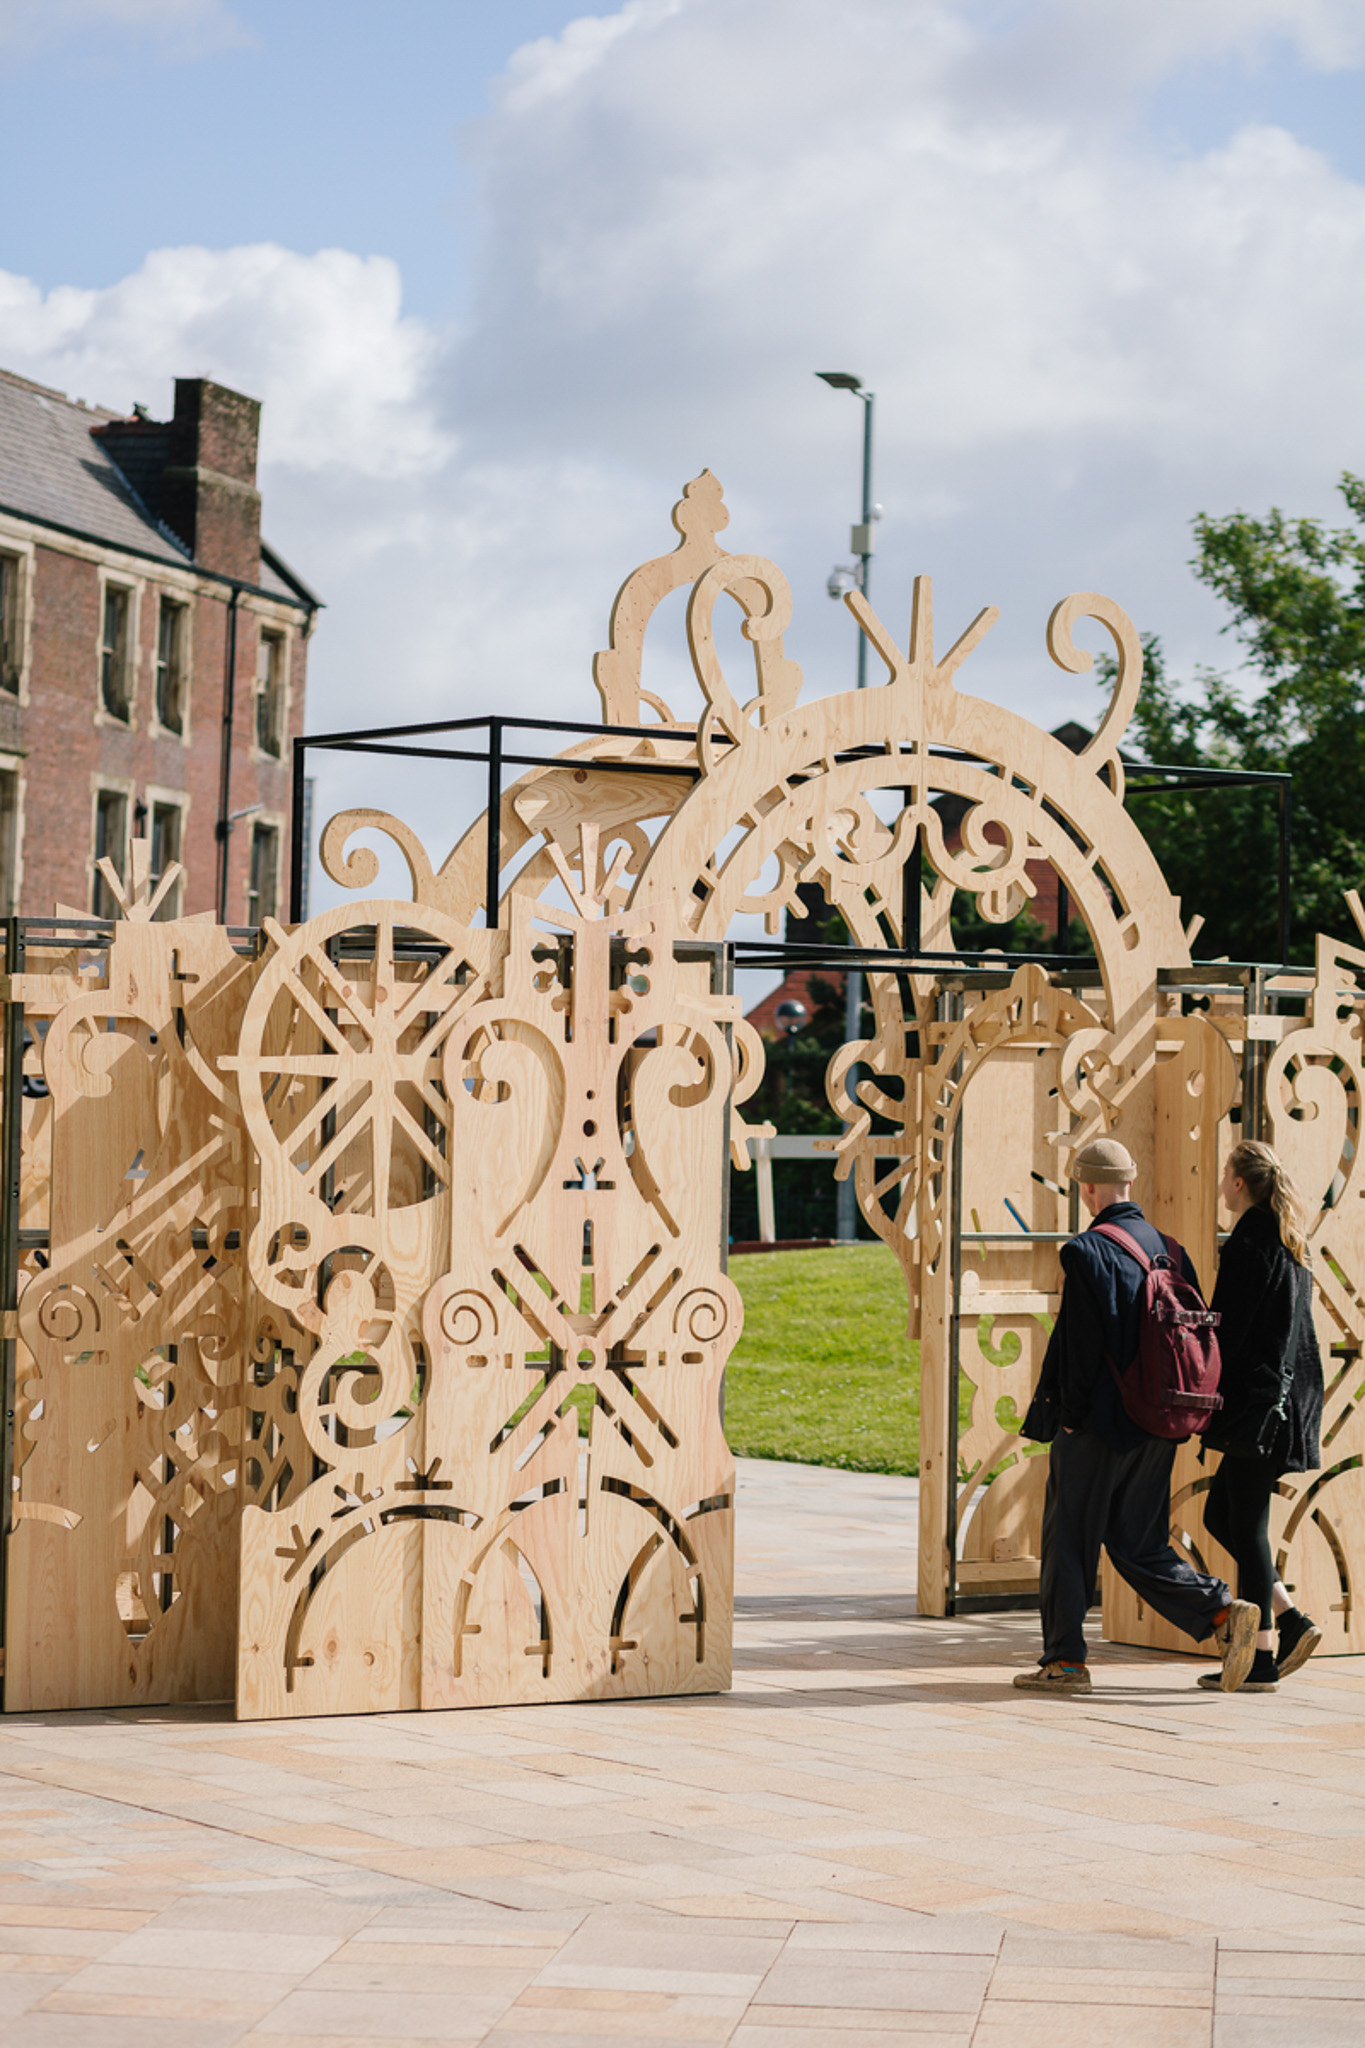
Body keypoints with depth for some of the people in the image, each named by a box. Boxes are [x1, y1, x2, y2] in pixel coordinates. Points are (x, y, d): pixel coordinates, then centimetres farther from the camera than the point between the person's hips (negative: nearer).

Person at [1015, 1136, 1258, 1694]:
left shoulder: (1088, 1251, -14)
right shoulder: (1169, 1250, 9)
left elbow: (1079, 1340, -17)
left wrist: (1065, 1413, -7)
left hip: (1098, 1423, -7)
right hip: (1156, 1428, 7)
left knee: (1070, 1539, 5)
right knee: (1138, 1543, 13)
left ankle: (1065, 1659, 10)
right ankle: (1223, 1613, -4)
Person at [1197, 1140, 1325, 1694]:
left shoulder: (1247, 1247, -14)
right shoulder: (1293, 1247, 14)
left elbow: (1227, 1332, -17)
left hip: (1254, 1399, -9)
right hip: (1290, 1395, 9)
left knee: (1247, 1525, -4)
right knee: (1220, 1515, 16)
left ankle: (1261, 1660, -1)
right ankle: (1290, 1621, 10)